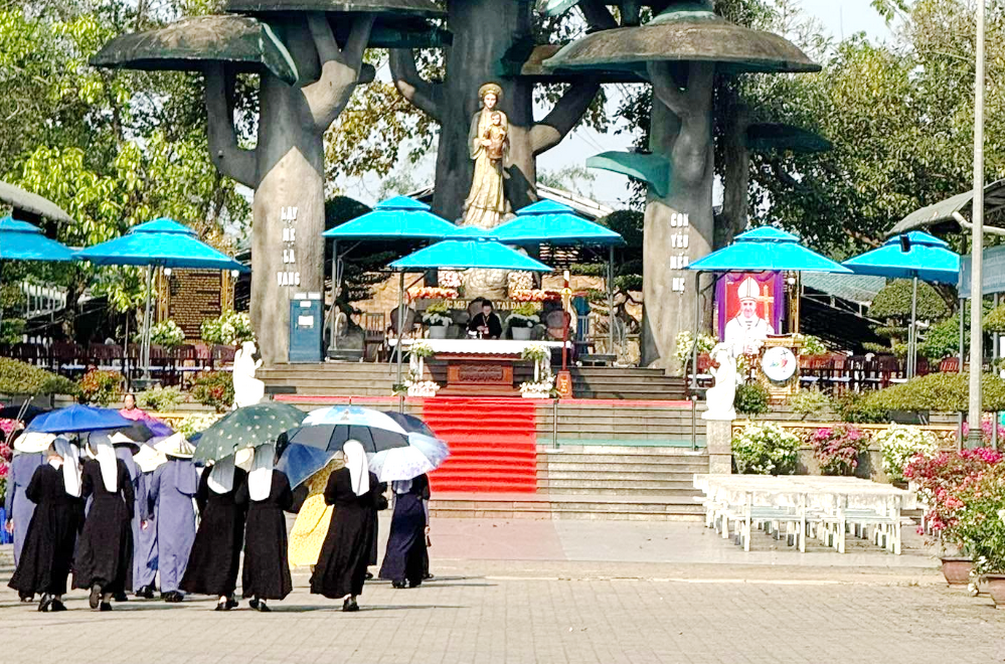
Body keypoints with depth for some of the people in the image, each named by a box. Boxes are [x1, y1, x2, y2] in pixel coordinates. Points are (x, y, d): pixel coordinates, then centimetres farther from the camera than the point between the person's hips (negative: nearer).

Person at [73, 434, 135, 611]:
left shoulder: (90, 465, -6)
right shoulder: (121, 465, 2)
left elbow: (85, 492, 1)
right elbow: (129, 492, 4)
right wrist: (129, 515, 13)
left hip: (98, 511, -2)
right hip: (119, 511, 2)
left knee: (94, 551, 6)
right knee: (115, 552, 7)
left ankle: (96, 583, -21)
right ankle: (107, 598, 4)